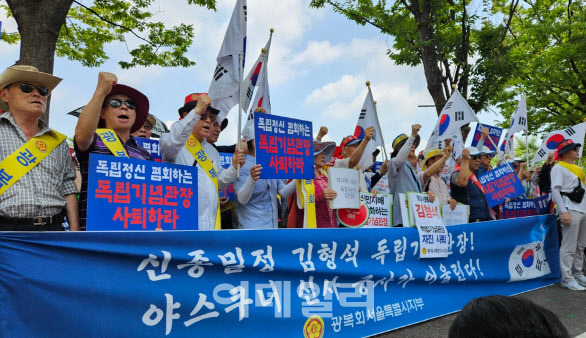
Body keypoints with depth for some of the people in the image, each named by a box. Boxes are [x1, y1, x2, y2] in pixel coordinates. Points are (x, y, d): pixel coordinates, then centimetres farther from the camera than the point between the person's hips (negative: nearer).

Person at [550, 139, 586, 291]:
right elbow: (555, 190, -13)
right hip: (570, 210, -8)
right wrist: (563, 211, -20)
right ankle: (567, 279, -3)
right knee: (569, 246, -7)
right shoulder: (558, 167, -5)